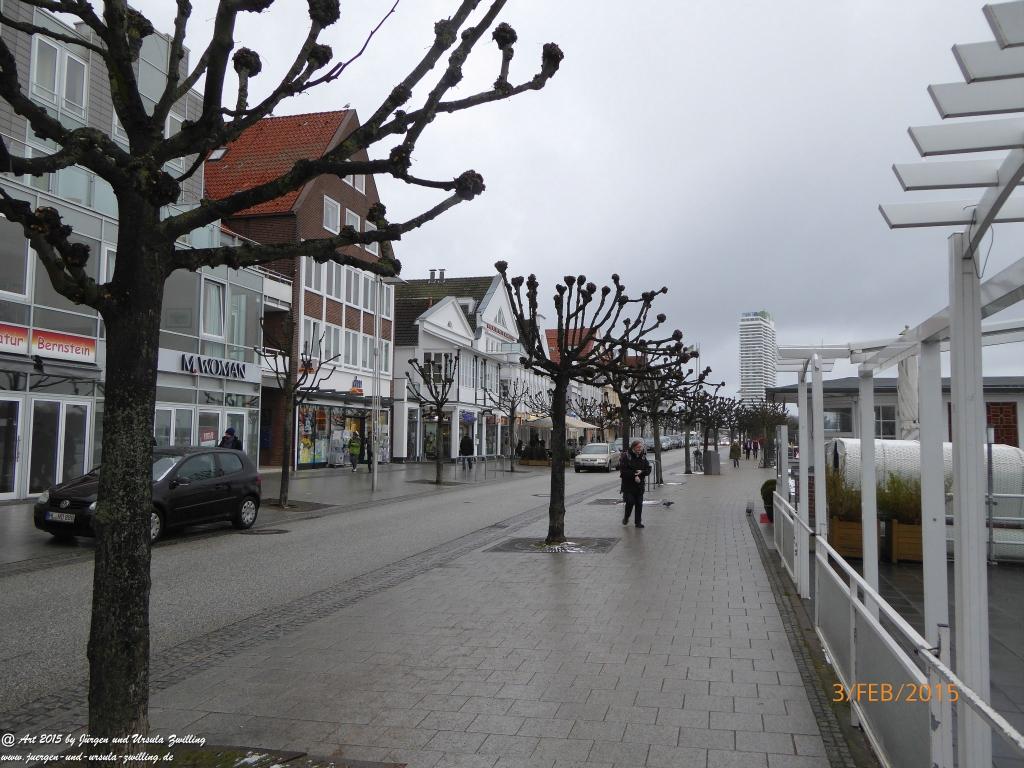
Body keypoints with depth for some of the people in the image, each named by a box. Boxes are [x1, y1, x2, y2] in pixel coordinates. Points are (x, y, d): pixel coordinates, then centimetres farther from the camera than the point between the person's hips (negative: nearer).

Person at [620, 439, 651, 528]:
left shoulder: (643, 457, 7)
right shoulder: (626, 456, -8)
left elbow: (648, 470, 5)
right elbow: (623, 471, -14)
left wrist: (641, 472, -14)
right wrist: (634, 475, -17)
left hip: (639, 485, 4)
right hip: (628, 485, -4)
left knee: (639, 504, 3)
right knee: (630, 502, -10)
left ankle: (638, 522, 13)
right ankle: (626, 518, 16)